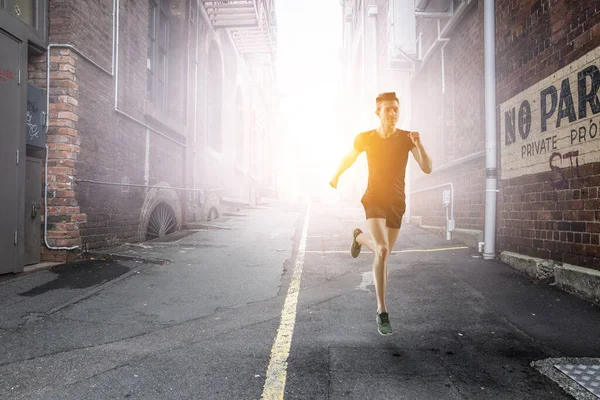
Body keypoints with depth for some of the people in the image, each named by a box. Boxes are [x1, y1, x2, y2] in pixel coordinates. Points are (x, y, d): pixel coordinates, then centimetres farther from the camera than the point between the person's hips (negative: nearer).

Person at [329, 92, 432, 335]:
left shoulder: (406, 138, -6)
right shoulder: (365, 138, -5)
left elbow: (427, 169, -14)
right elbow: (350, 157, 15)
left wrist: (418, 144, -30)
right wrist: (336, 176, 29)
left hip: (396, 203, 3)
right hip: (374, 199, -2)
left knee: (383, 252, 15)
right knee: (382, 250, -23)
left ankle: (360, 237, 50)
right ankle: (382, 311, -16)